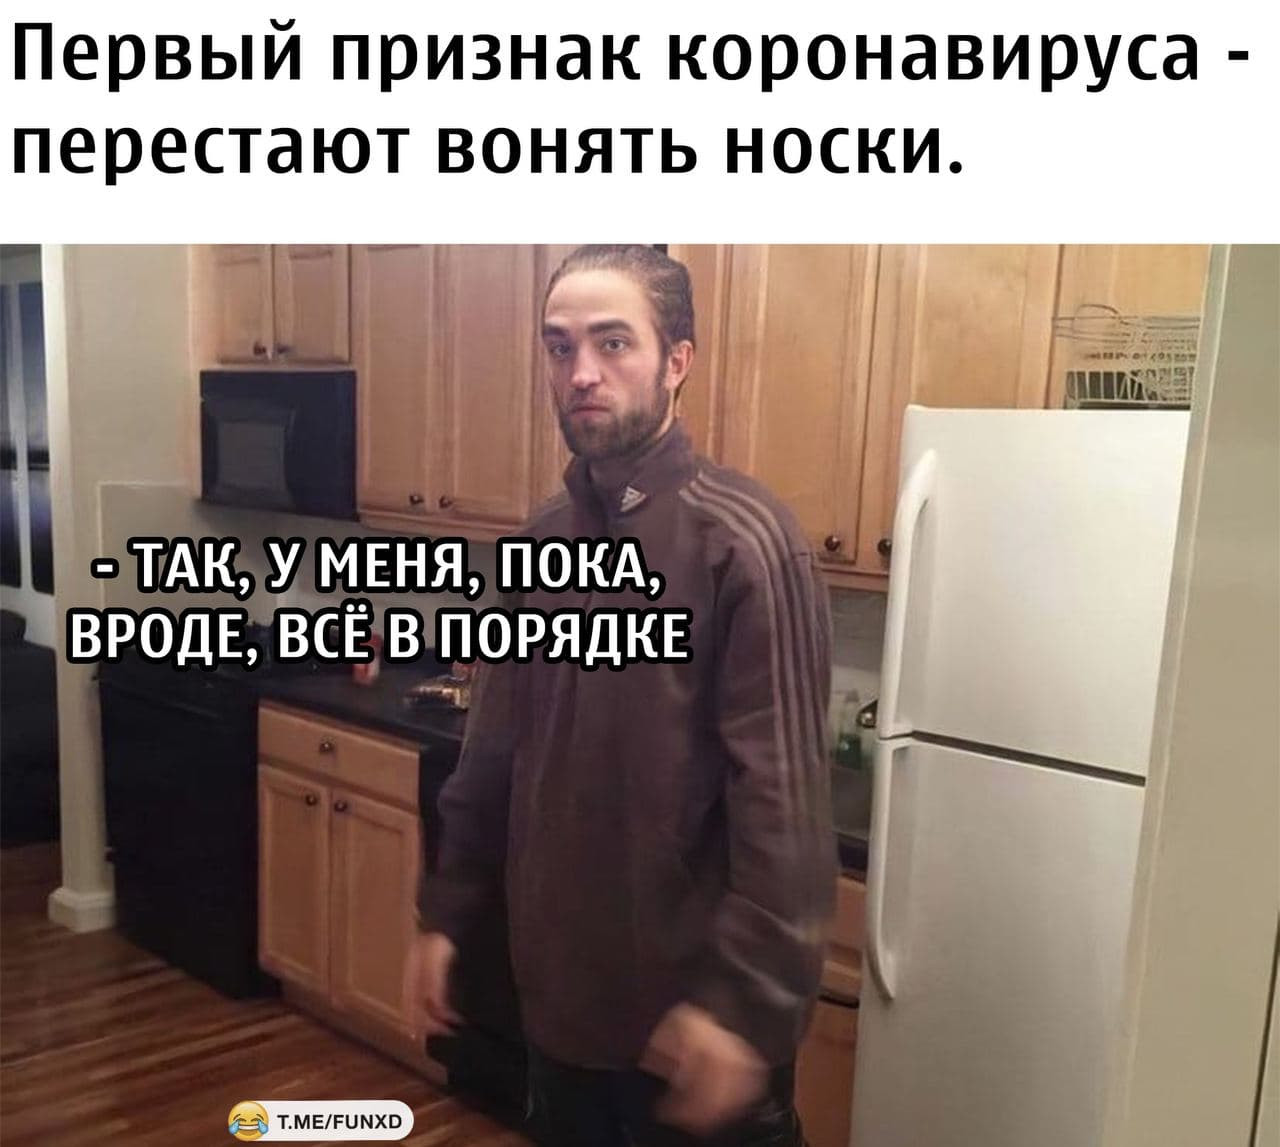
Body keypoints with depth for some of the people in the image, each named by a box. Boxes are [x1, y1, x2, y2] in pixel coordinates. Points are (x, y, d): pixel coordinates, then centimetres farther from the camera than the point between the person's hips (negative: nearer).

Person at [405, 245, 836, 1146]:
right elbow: (495, 752, 9)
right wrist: (447, 912, 8)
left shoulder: (740, 538, -18)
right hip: (561, 988, 6)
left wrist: (745, 998, -21)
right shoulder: (543, 540, 3)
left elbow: (783, 797, -20)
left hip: (690, 1003, -6)